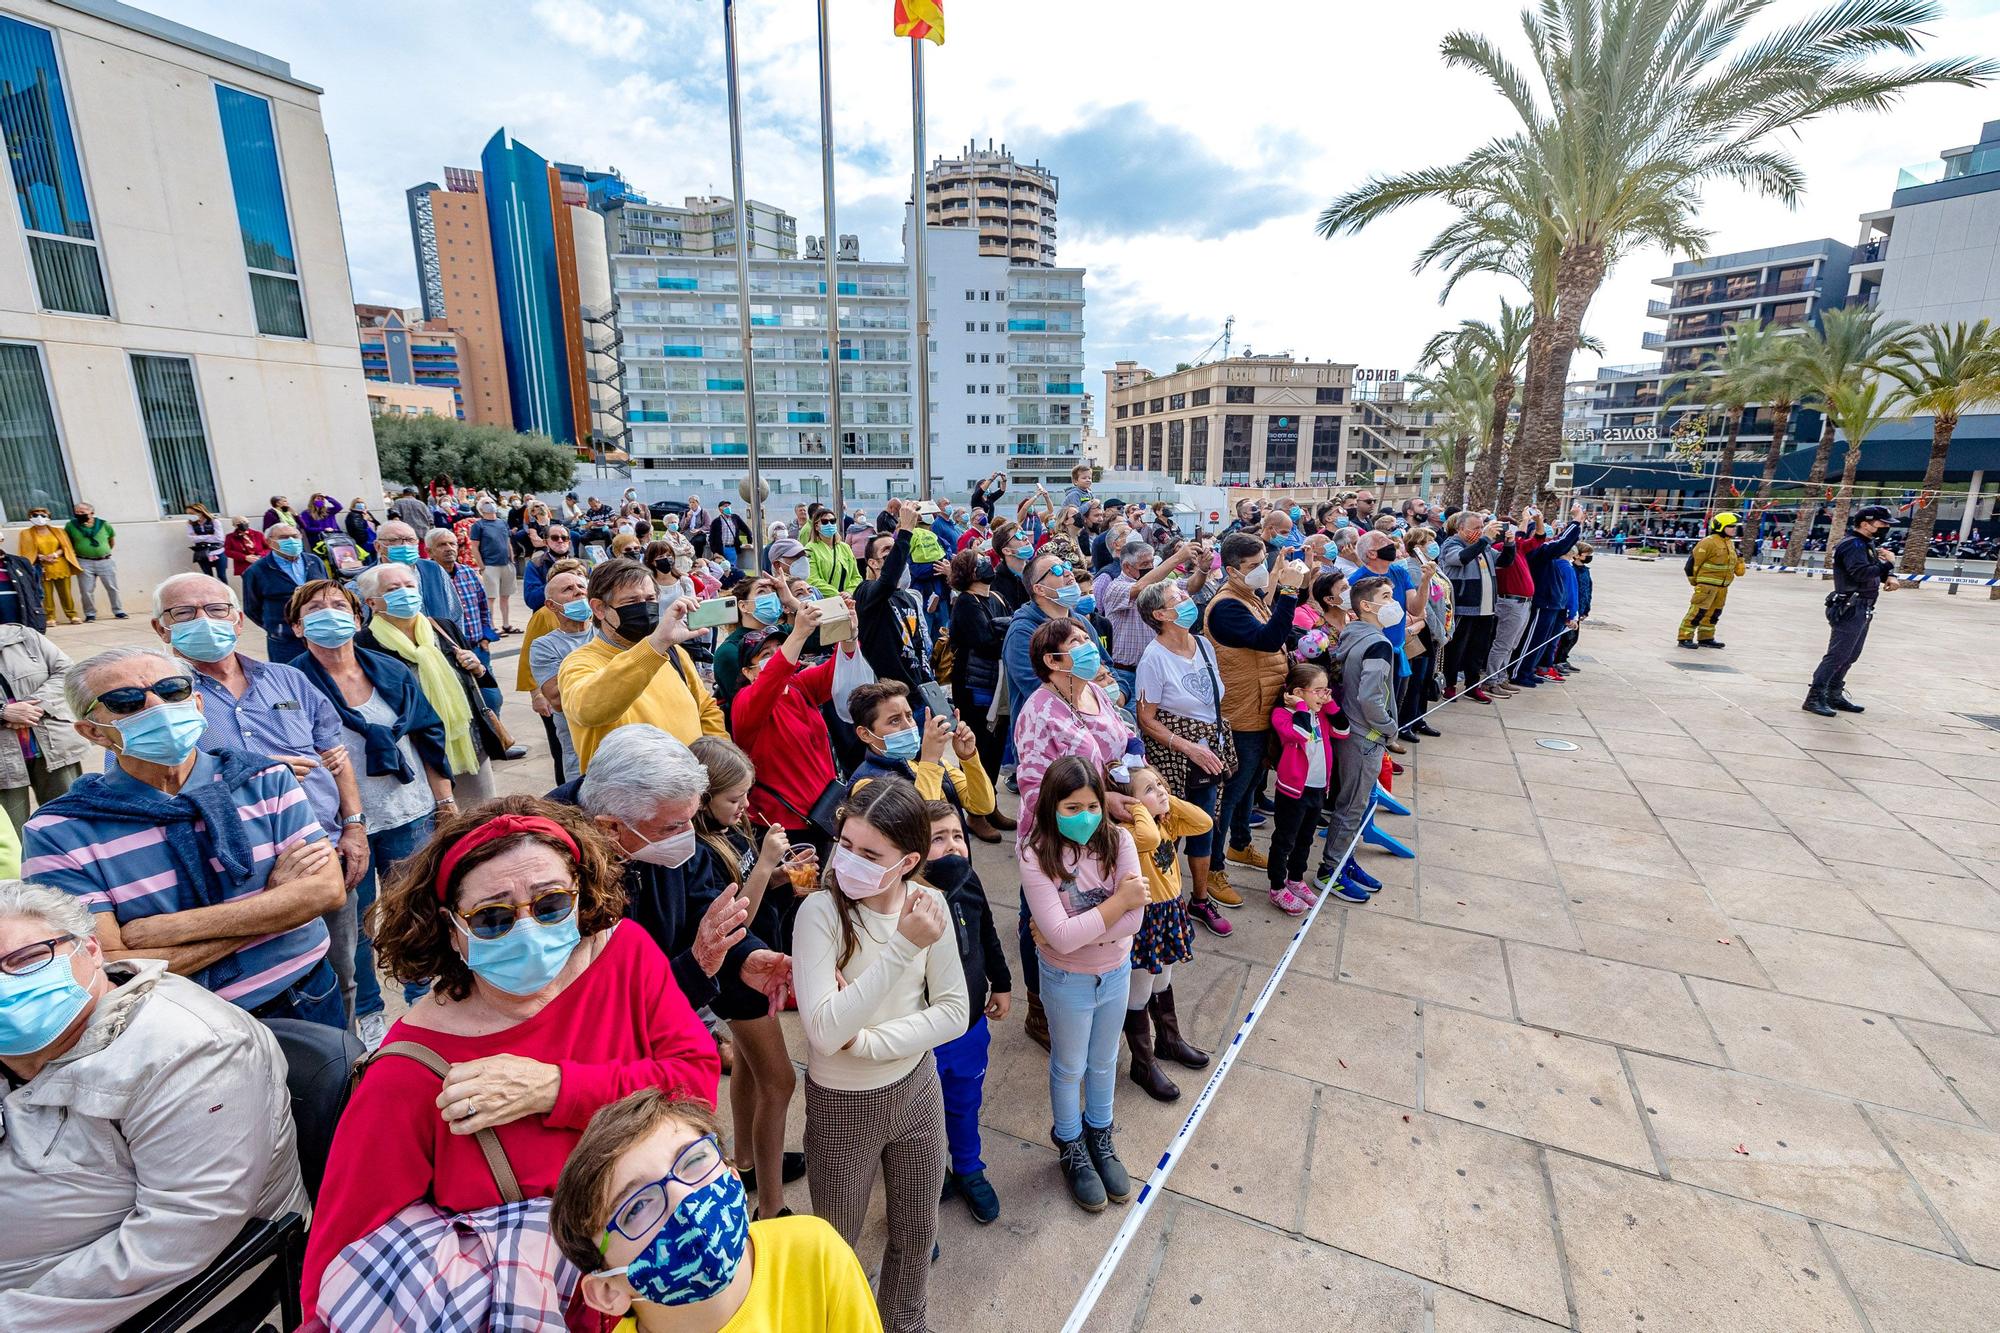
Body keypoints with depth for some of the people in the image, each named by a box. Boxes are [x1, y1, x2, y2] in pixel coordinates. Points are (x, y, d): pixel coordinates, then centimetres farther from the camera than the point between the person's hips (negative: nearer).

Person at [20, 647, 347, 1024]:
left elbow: (328, 889, -18)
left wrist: (168, 930, -22)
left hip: (305, 1002, 2)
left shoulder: (266, 779, -9)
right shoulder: (56, 834, -12)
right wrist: (271, 902, -21)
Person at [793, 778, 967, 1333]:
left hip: (916, 1089, 3)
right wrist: (903, 947, -39)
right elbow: (826, 1032, -33)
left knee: (917, 1234, 24)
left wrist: (866, 1040, -22)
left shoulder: (929, 904, -14)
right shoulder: (821, 912, -25)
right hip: (842, 1104, -3)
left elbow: (955, 1013, -11)